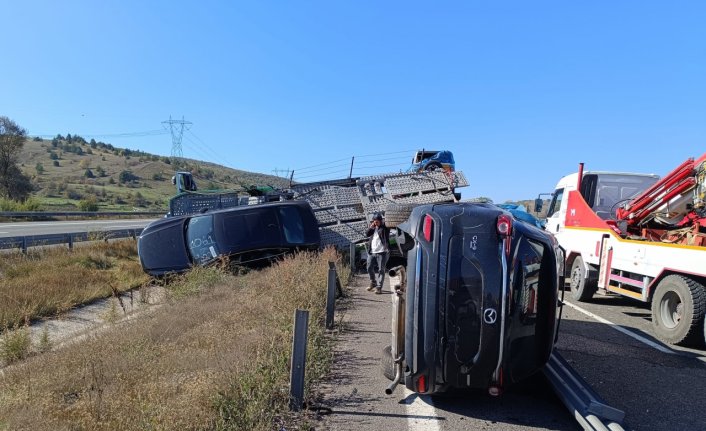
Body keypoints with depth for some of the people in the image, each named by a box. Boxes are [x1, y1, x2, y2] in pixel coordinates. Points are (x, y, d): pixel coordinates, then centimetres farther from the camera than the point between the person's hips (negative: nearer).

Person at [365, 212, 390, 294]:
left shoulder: (384, 227, -2)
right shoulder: (372, 226, 11)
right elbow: (367, 234, 5)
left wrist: (381, 224, -12)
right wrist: (371, 227, -8)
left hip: (382, 252, -5)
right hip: (372, 252, 5)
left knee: (381, 270, -3)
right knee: (370, 268, 11)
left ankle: (379, 287, 1)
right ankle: (373, 283, 32)